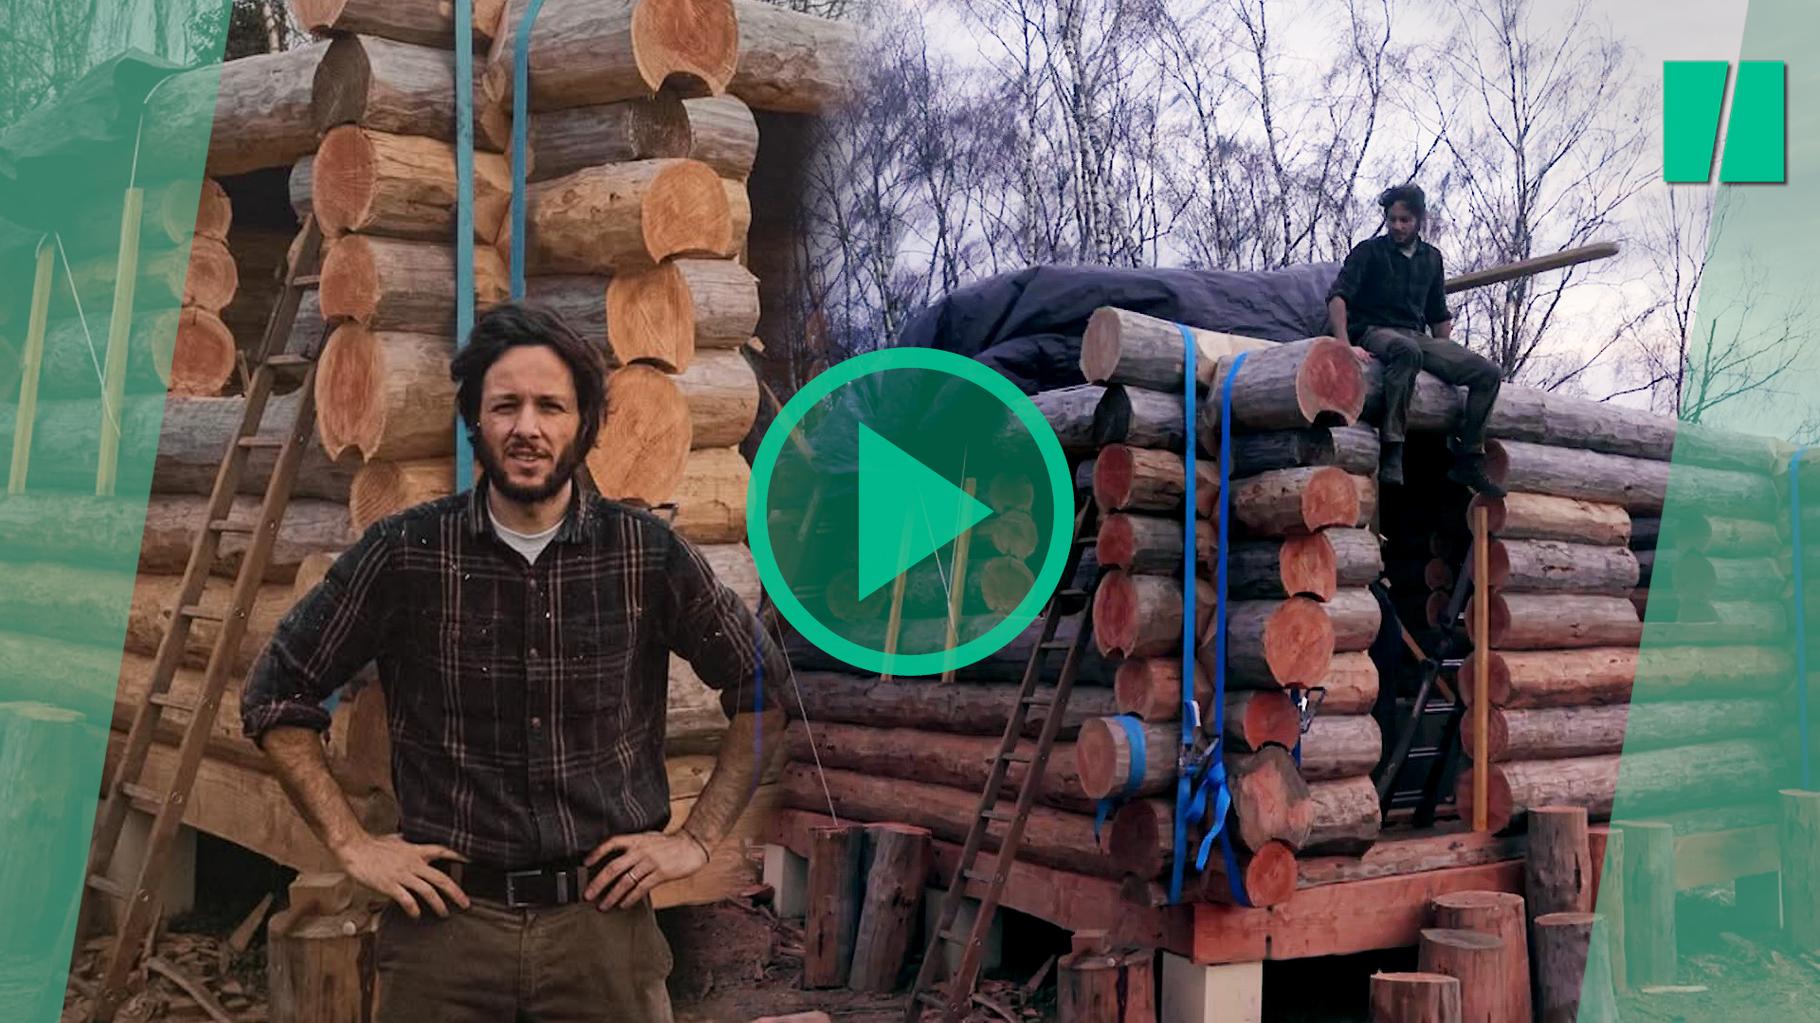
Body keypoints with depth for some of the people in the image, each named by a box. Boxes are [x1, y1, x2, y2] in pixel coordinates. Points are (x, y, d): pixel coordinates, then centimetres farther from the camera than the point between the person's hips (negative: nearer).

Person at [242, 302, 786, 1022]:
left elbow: (762, 692, 7)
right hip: (445, 919, 0)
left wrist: (698, 839, 2)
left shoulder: (647, 555, -4)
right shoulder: (404, 553, -5)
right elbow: (276, 697, 4)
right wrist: (351, 845, -1)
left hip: (602, 919, 0)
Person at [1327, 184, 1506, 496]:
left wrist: (1448, 359, 15)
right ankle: (1391, 453, -45)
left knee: (1488, 372, -12)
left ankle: (1467, 459, -8)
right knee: (1407, 350, -42)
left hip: (1417, 336, 6)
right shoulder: (1369, 252, 3)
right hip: (1375, 331, -6)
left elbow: (1439, 315, 28)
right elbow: (1337, 297, -11)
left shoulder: (1431, 258, 20)